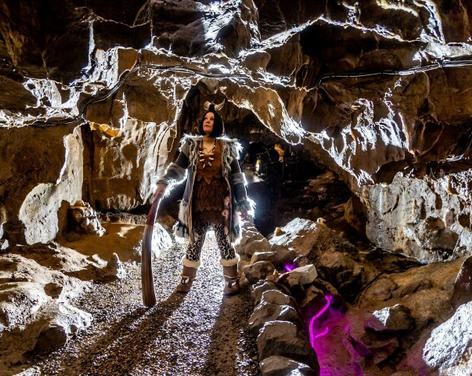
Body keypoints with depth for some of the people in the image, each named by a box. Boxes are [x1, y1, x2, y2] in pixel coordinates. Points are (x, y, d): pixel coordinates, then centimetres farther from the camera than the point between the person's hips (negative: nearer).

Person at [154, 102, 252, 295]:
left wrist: (242, 203, -1)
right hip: (198, 203, 2)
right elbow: (178, 168, -1)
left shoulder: (227, 147, 2)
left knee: (224, 241, 6)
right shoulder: (191, 145, 6)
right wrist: (164, 182, -19)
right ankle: (187, 278, 19)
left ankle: (232, 280, 16)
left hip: (221, 203, -1)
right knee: (194, 241, 9)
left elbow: (237, 177, 2)